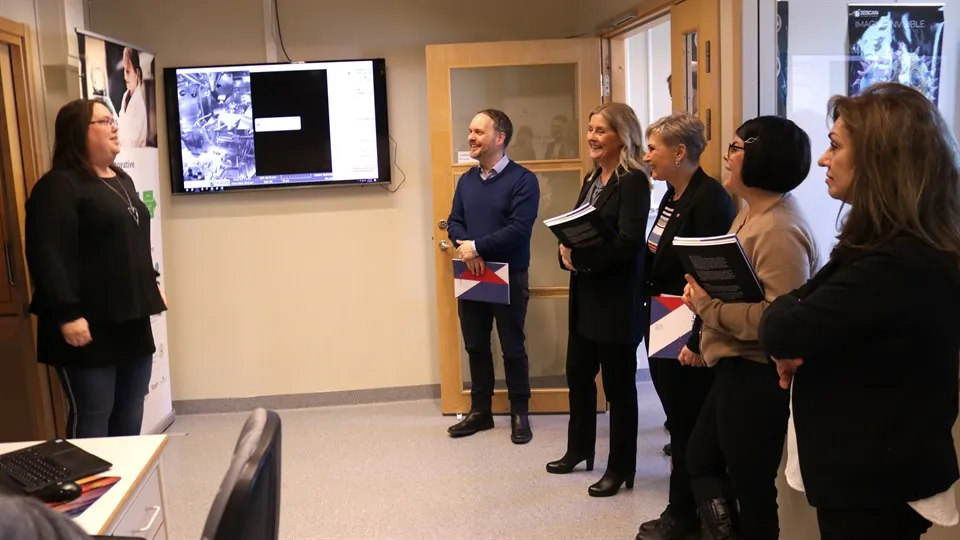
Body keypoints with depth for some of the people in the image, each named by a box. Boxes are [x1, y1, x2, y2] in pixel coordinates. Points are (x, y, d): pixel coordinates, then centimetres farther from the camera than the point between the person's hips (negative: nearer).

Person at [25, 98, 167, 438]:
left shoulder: (121, 181, 17)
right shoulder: (59, 186, -12)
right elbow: (48, 255, -20)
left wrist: (151, 283, 24)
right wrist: (66, 314, -25)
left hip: (132, 320, 9)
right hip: (90, 325, -9)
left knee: (130, 412, 15)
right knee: (91, 417, -1)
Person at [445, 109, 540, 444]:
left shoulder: (523, 180, -10)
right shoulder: (466, 180, 11)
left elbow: (519, 229, -19)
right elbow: (454, 223, 6)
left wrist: (477, 246, -18)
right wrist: (466, 249, -15)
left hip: (508, 278, -5)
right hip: (471, 278, 6)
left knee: (513, 348, 4)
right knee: (476, 347, 12)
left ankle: (520, 414, 18)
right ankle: (480, 411, 25)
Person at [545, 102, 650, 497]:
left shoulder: (633, 181, -14)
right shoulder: (592, 179, 13)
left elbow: (629, 242, -23)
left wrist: (582, 259, -18)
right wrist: (567, 251, -8)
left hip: (616, 298, -8)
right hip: (584, 295, 8)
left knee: (618, 384, 5)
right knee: (578, 375, 18)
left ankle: (621, 468, 19)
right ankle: (579, 449, 37)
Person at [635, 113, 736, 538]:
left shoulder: (710, 199, -18)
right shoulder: (672, 198, 12)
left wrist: (700, 340, -23)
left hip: (688, 335, -9)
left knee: (689, 425, 5)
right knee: (679, 422, 17)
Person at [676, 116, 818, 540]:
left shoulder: (779, 230, -23)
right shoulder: (753, 213, 11)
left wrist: (706, 305, -21)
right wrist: (703, 287, 0)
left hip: (756, 375, -11)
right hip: (735, 366, 11)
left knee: (749, 484, 6)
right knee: (701, 459, 22)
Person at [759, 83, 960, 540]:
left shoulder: (895, 263, -27)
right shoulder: (908, 248, 7)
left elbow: (780, 333, -25)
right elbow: (825, 319, 12)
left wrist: (788, 307, -2)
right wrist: (797, 345, -9)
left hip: (871, 482, -9)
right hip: (872, 468, 9)